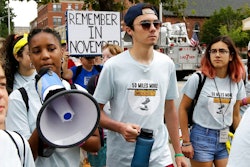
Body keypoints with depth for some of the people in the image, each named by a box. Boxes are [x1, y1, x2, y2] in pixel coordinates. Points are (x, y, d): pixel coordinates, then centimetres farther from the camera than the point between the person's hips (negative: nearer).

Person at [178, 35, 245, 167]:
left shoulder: (237, 82, 2)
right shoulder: (198, 78, -11)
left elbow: (236, 115, 10)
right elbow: (183, 109, -6)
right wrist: (186, 142, -8)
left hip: (226, 140, 4)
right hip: (201, 138, -4)